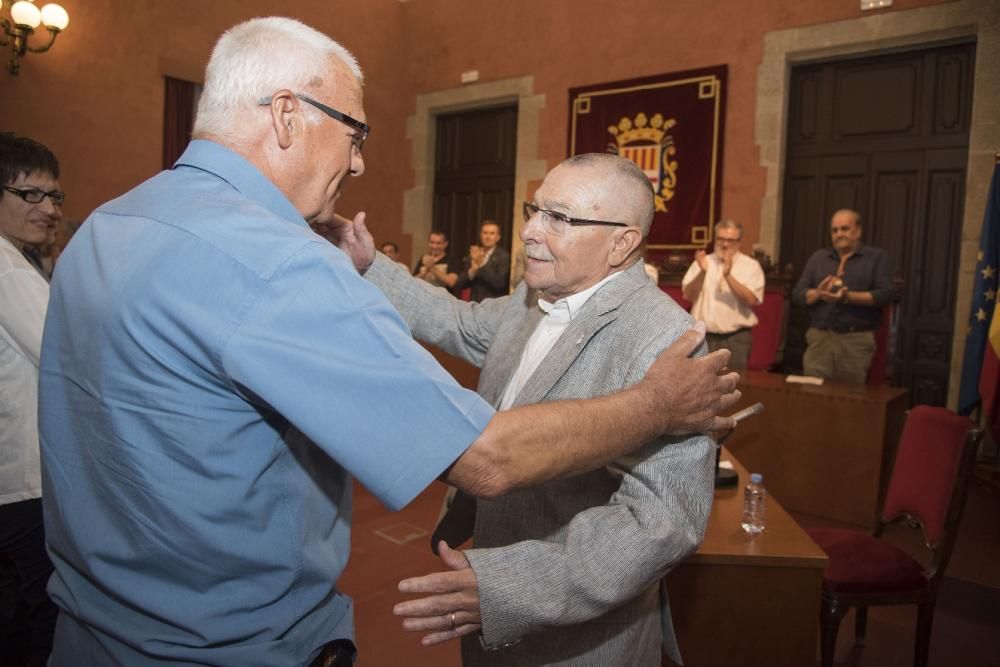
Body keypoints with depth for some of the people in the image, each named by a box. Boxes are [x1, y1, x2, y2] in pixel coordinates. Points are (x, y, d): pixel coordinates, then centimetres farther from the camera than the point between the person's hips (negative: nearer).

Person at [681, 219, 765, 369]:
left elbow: (750, 299, -12)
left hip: (735, 339, -2)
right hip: (703, 336, 2)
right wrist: (702, 272, -15)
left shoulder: (751, 266, 3)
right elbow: (687, 295, -1)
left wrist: (728, 275, -22)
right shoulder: (702, 261, 9)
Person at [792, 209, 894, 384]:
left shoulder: (877, 257, 8)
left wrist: (848, 297, -18)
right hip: (819, 337, 2)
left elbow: (886, 294, -5)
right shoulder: (818, 257, 15)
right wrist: (818, 293, -12)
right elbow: (797, 294, 9)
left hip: (857, 339, -2)